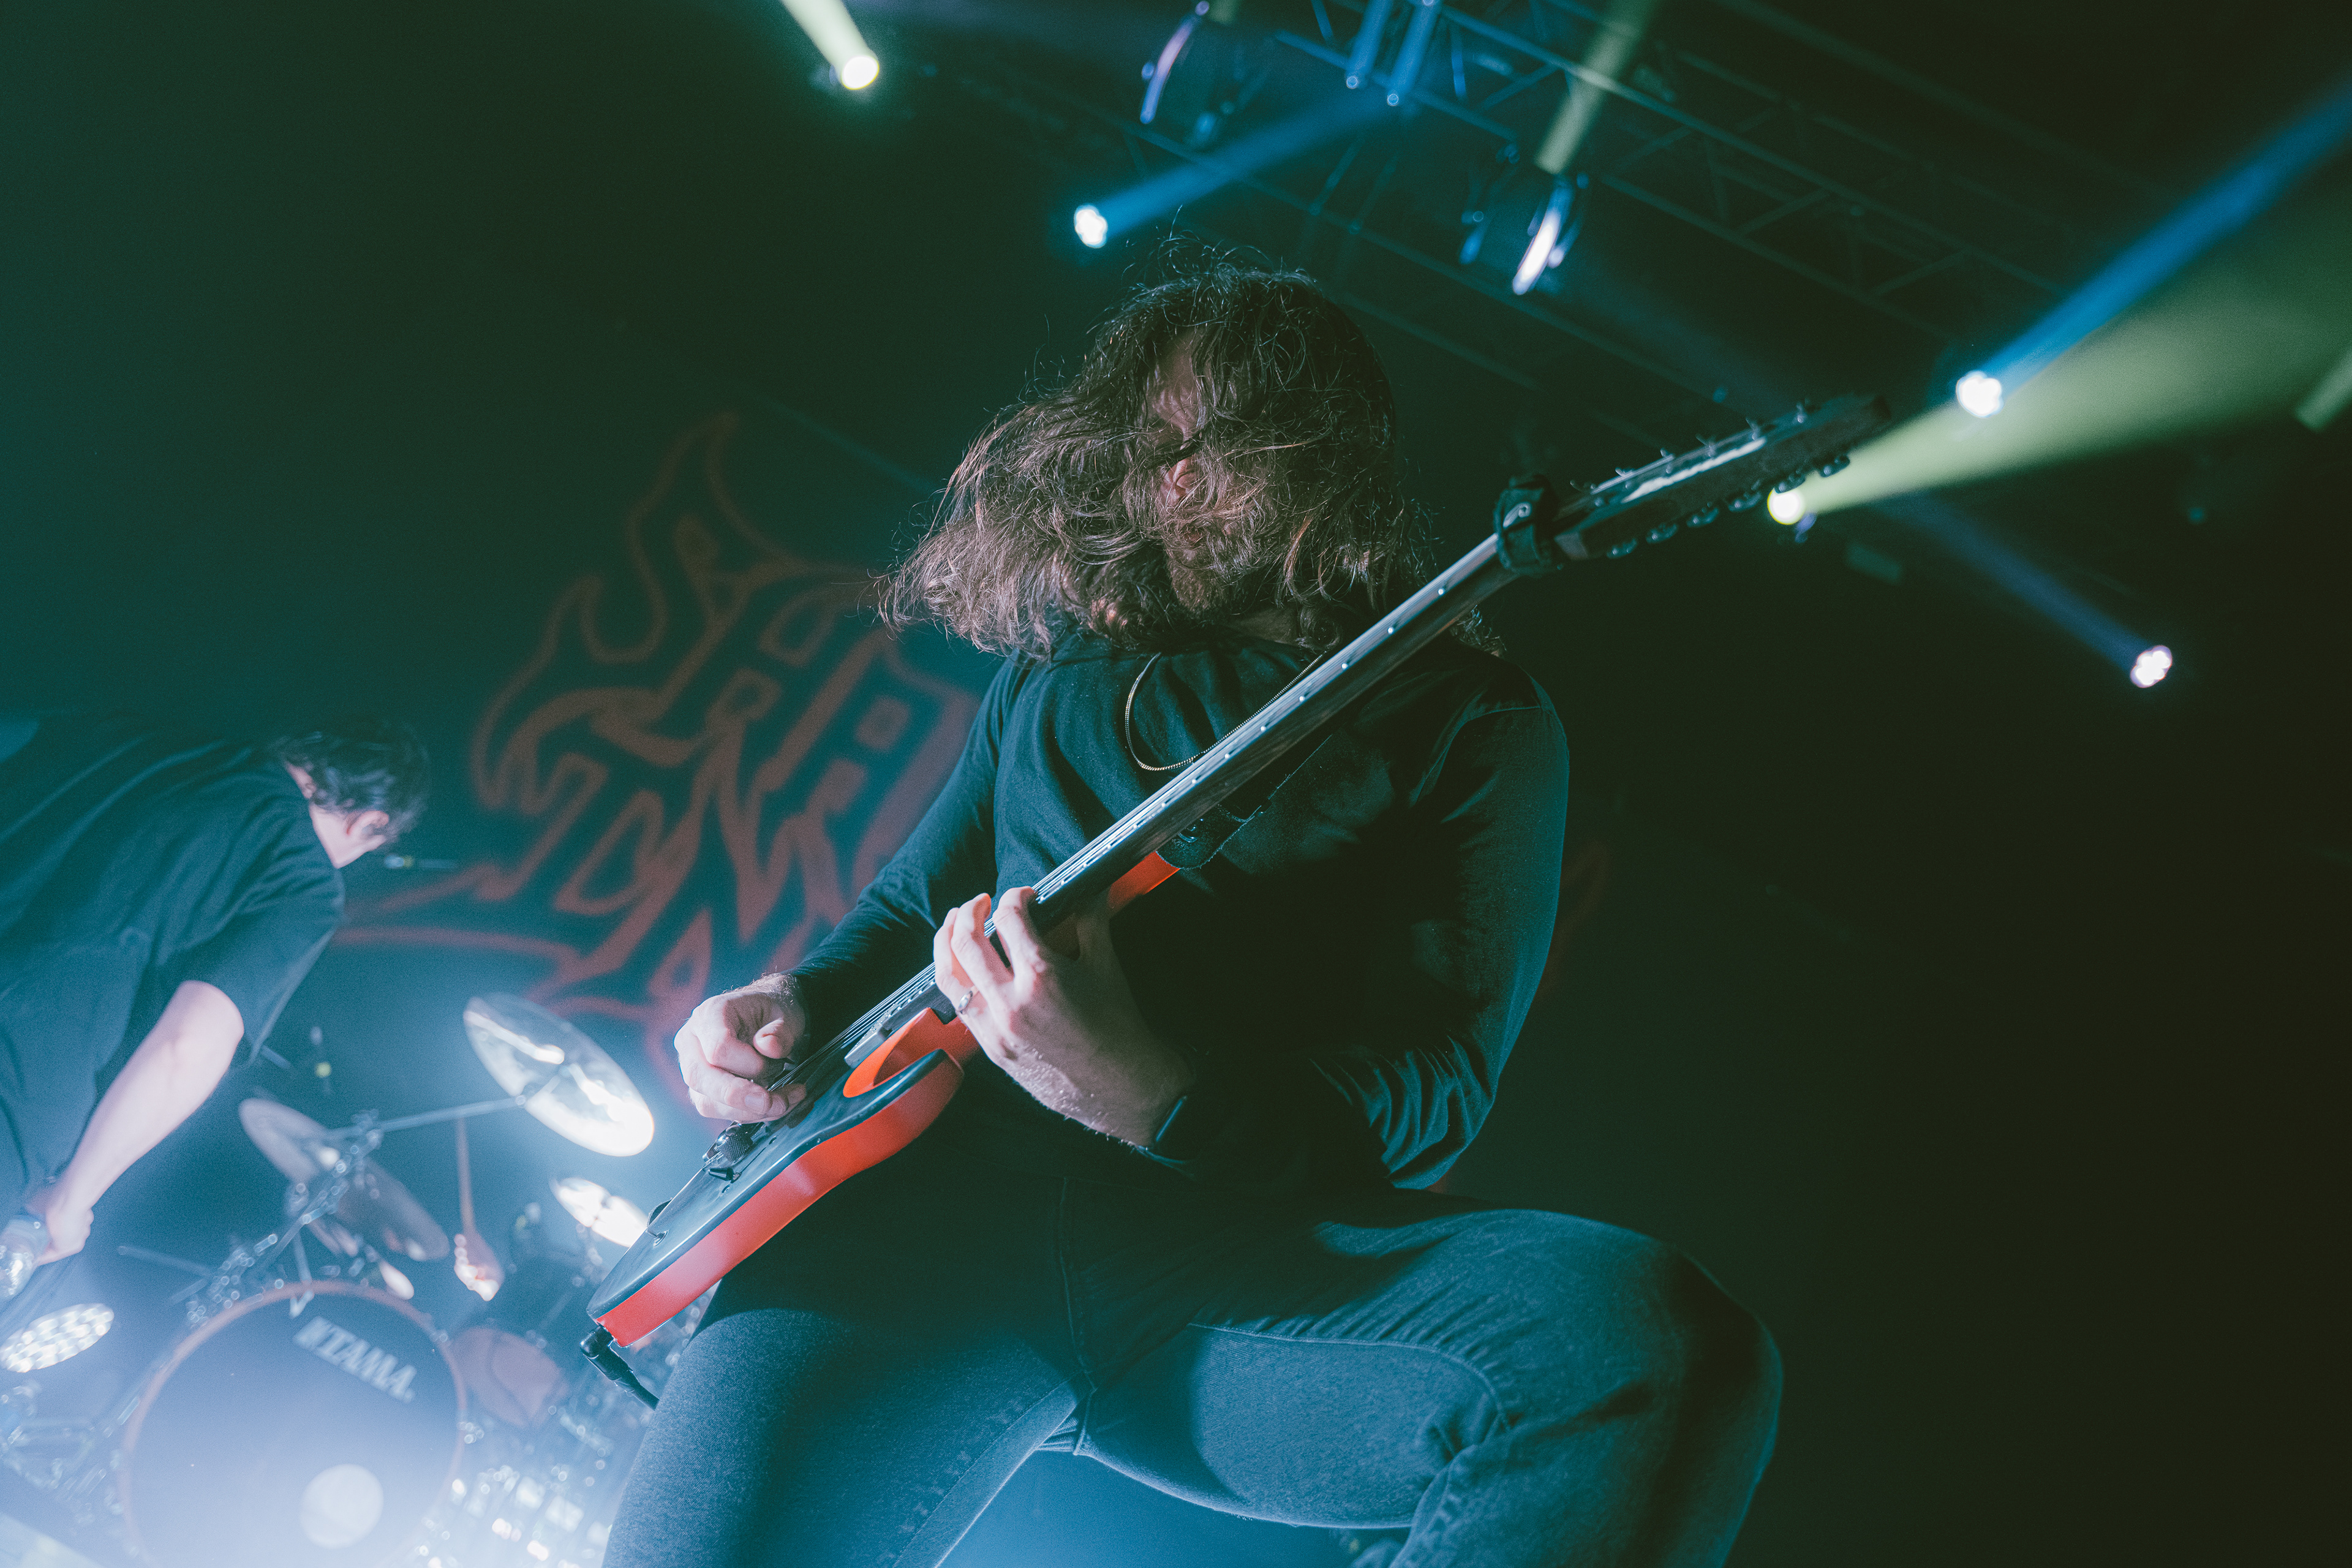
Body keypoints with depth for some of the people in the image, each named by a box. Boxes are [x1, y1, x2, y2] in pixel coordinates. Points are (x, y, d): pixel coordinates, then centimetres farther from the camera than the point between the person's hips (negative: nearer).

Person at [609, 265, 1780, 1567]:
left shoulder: (1470, 724, 10)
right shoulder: (1057, 674, 23)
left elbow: (1440, 1081, -1)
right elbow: (906, 910, 30)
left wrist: (1152, 1097, -20)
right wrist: (796, 1008, 6)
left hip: (1255, 1251, 0)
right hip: (945, 1187, 1)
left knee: (1658, 1347, -29)